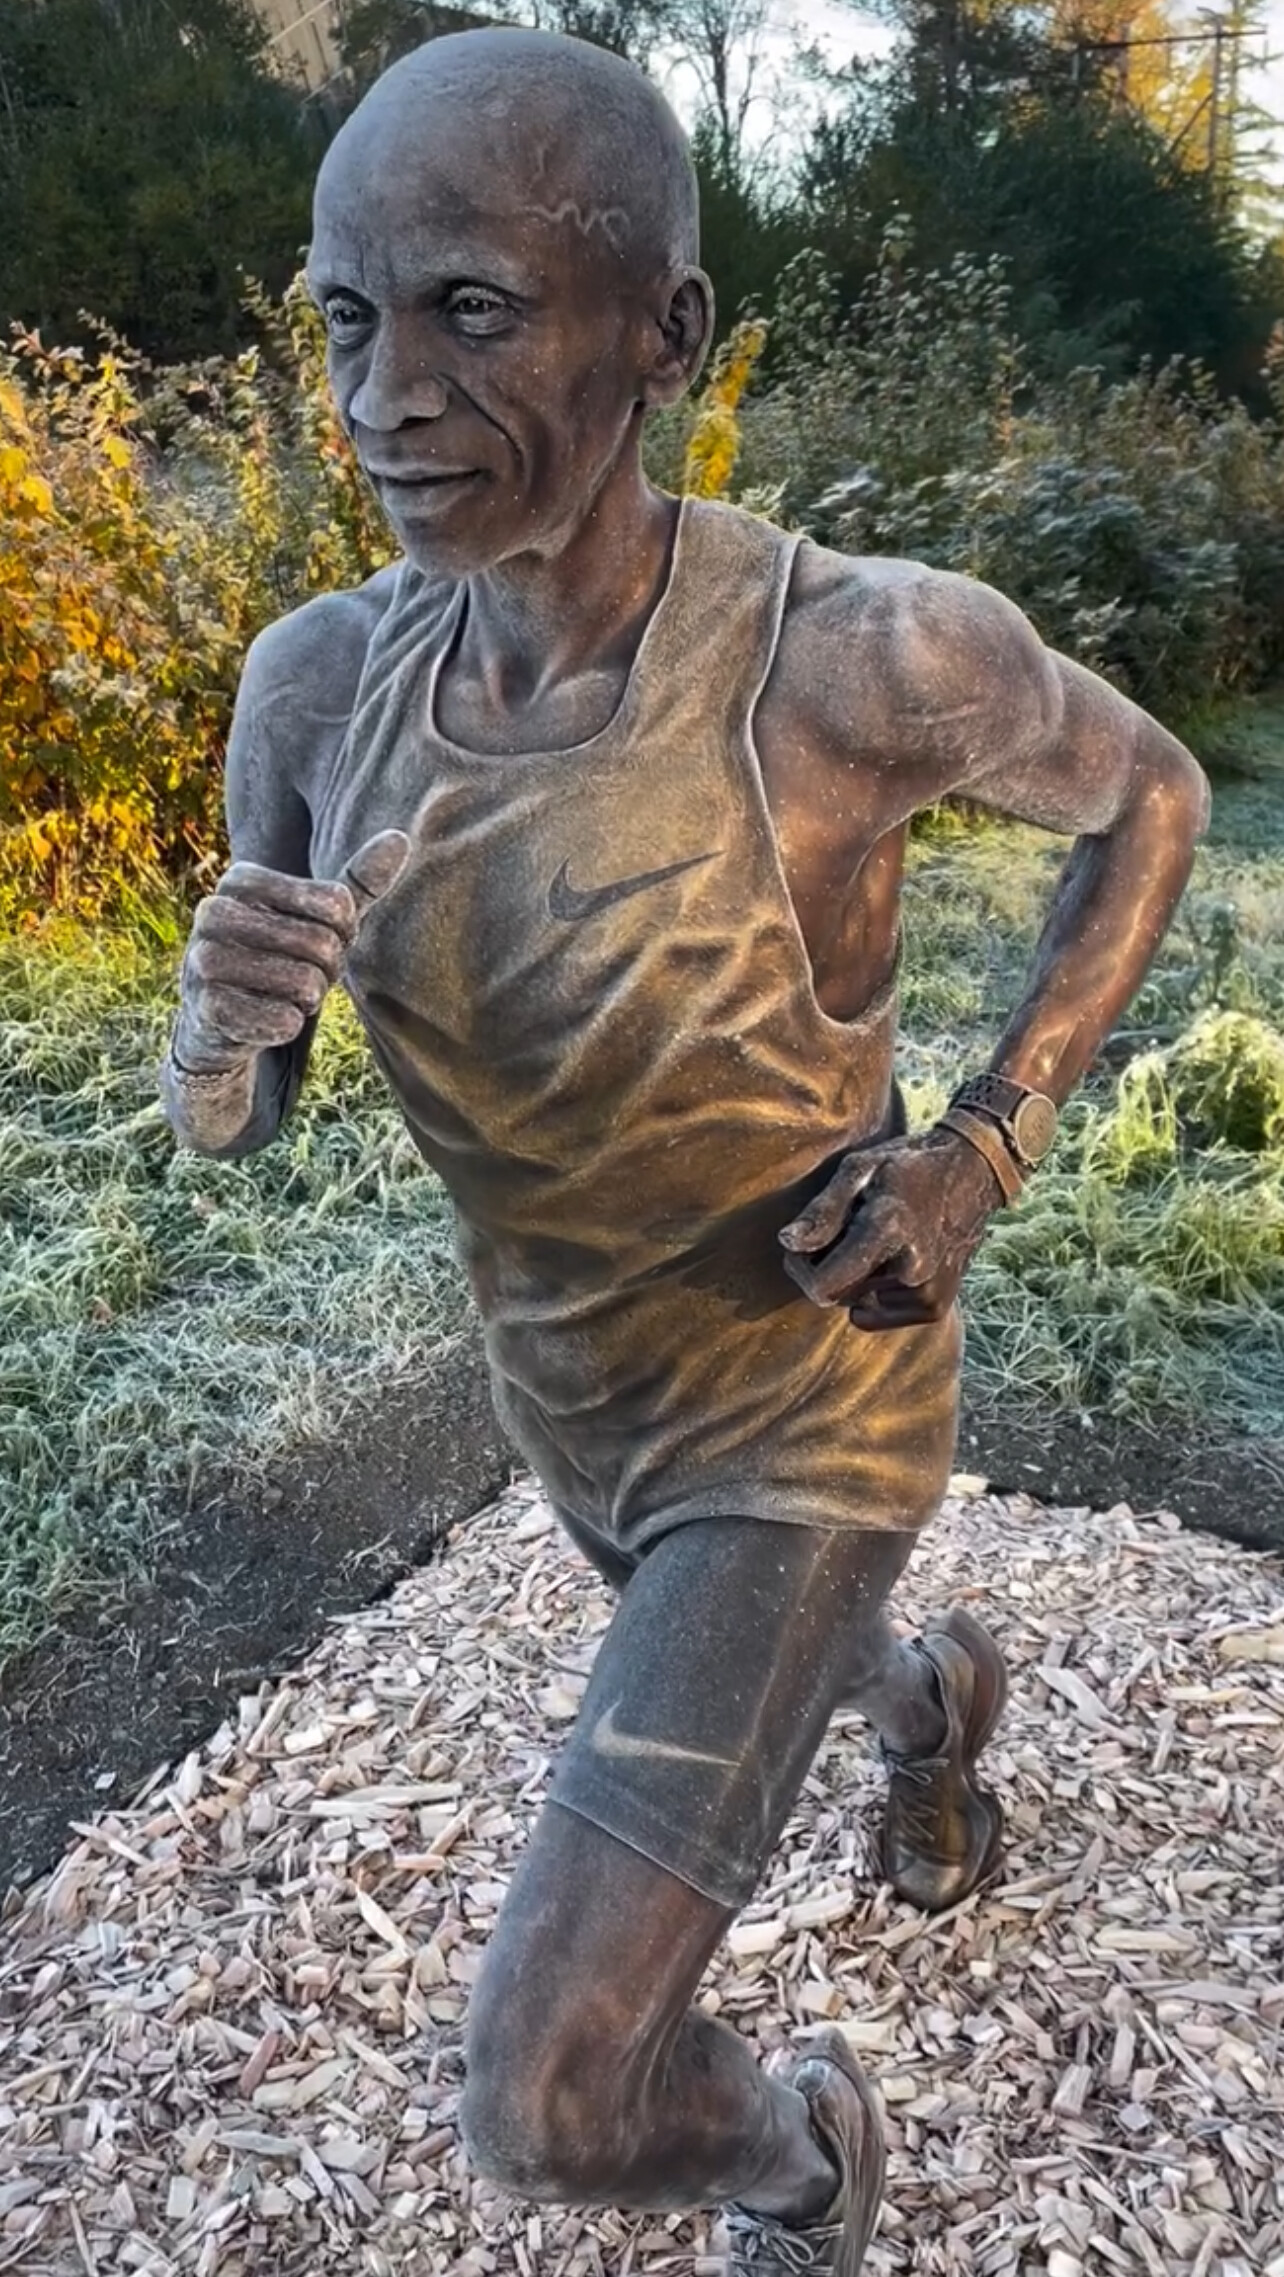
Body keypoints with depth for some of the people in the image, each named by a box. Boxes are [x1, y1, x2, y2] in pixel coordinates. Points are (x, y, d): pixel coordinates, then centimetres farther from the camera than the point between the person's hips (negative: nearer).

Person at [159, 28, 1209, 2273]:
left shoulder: (860, 653, -27)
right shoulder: (319, 681, -14)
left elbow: (1148, 795, -6)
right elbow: (223, 1123, -5)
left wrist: (986, 1139, -17)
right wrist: (228, 1015, -29)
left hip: (805, 1399, -5)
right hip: (564, 1391, 5)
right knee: (770, 1651, 36)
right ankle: (938, 1693, 74)